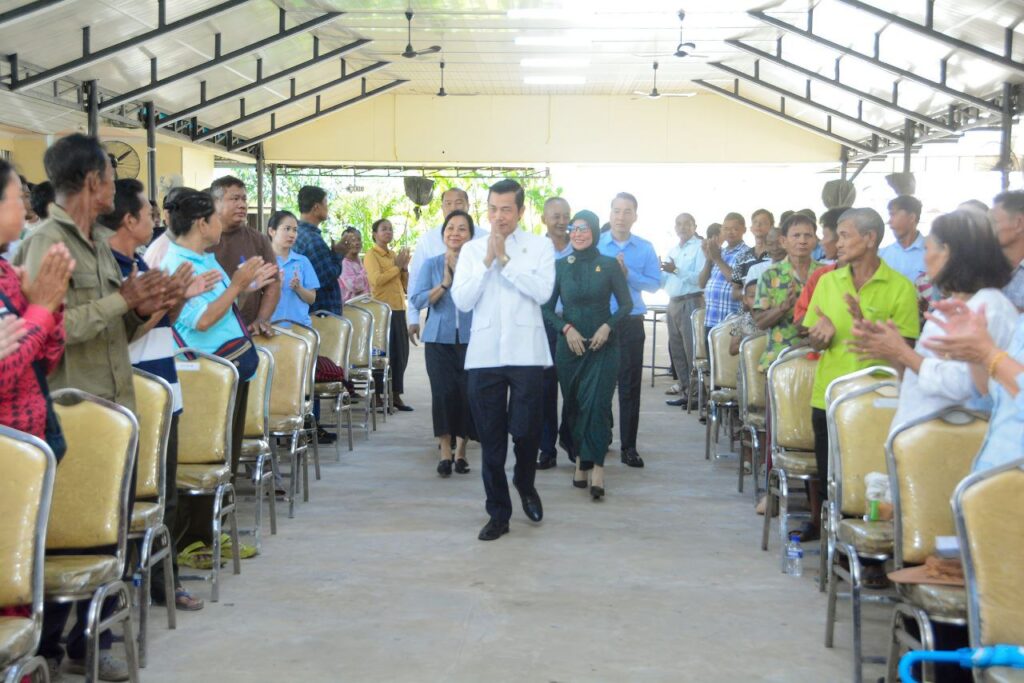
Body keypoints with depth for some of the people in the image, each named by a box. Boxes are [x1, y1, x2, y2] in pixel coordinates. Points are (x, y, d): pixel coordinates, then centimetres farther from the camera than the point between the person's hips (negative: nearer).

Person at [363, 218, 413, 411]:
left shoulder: (394, 255, 19)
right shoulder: (371, 255, -3)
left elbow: (405, 285, 20)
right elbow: (376, 280, -20)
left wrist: (405, 268, 3)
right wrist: (397, 266, -11)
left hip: (398, 310, 7)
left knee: (401, 353, 7)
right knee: (383, 354, -6)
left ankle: (395, 395, 14)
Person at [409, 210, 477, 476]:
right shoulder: (431, 265, 8)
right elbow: (417, 300, -2)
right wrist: (444, 284, -10)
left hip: (470, 338, -1)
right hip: (439, 339, 1)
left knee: (468, 393, -2)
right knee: (443, 393, -4)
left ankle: (461, 451, 14)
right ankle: (445, 452, 6)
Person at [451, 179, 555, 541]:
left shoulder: (540, 245, 3)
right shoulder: (472, 250, 8)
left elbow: (542, 291, -12)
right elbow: (462, 301, -1)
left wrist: (505, 259, -11)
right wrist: (487, 261, -8)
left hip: (526, 353, -2)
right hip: (483, 354, 2)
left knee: (525, 430, -1)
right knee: (490, 438, 7)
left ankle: (525, 484, 31)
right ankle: (498, 513, 19)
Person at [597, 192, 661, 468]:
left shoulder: (645, 248, 4)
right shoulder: (595, 244, 1)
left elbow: (655, 283, -3)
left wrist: (628, 273, -15)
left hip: (631, 322, 1)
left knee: (630, 384, 1)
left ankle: (628, 447, 7)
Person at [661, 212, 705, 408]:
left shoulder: (700, 247, -4)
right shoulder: (672, 251, 21)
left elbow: (701, 277, -17)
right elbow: (663, 280, 21)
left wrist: (676, 270, -22)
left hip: (691, 302, -8)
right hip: (673, 303, 8)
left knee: (692, 351, -8)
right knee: (676, 350, 9)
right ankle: (684, 392, 15)